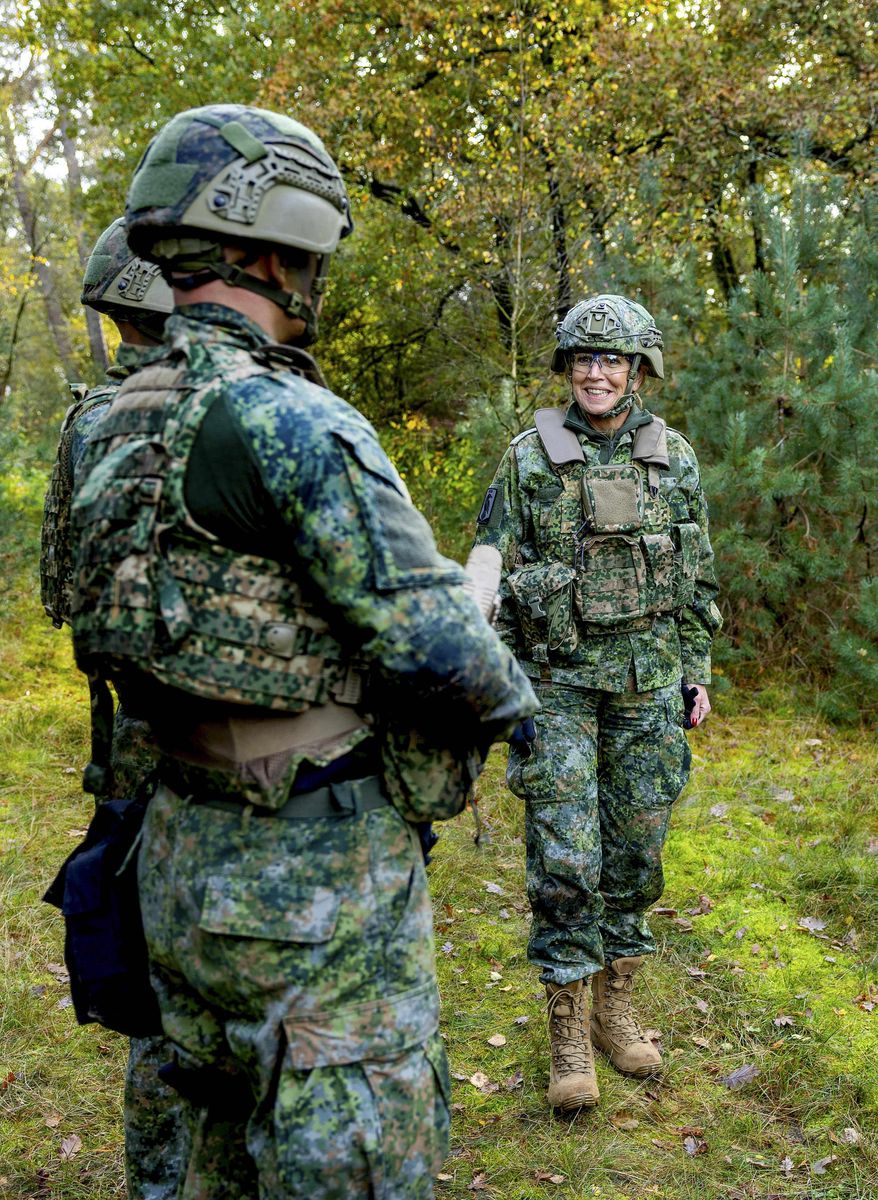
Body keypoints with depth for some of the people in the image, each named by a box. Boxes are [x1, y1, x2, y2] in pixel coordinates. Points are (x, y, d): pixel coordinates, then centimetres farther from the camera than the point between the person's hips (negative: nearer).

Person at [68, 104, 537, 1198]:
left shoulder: (125, 422, 6)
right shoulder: (288, 418, -21)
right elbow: (434, 645, -23)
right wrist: (509, 694, -1)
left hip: (187, 857, 9)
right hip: (313, 876, -8)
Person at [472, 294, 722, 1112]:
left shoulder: (675, 459, 7)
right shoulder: (530, 458, -1)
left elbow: (698, 577, 13)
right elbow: (491, 573, 0)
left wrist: (698, 672, 9)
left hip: (648, 683, 3)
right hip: (557, 682, -3)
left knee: (636, 850, 9)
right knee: (564, 857, -5)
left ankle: (616, 1006, 26)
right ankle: (567, 1030, 9)